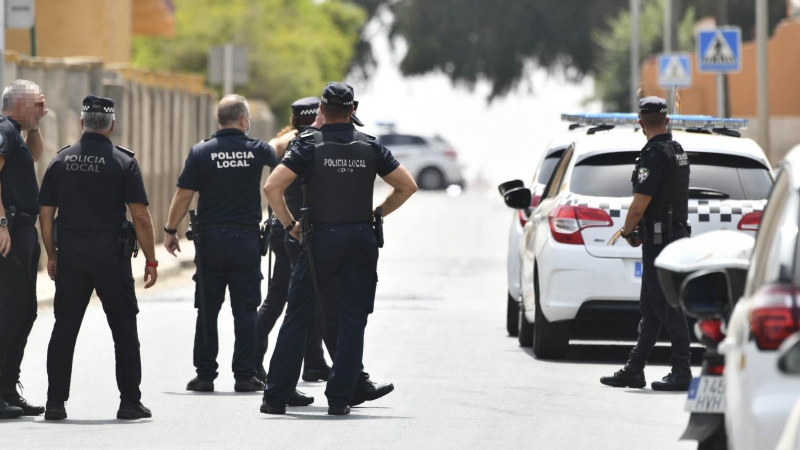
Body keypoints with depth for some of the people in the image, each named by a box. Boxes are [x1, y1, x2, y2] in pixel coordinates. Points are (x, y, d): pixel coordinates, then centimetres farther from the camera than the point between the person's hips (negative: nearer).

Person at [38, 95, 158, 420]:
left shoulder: (61, 161, 4)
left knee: (64, 328, 7)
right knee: (124, 329, 6)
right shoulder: (123, 162, -5)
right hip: (111, 255, -2)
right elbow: (140, 216, -8)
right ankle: (130, 402, 6)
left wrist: (52, 255, 17)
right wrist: (150, 260, -1)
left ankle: (55, 403, 4)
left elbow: (45, 214, 6)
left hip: (70, 254, 2)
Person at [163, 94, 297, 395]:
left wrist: (171, 230, 10)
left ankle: (205, 375, 5)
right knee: (245, 310, 4)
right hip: (245, 239, 0)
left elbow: (183, 195, -3)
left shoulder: (201, 152, -4)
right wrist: (290, 136, 45)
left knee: (207, 310, 6)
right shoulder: (256, 150, -2)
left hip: (210, 238, 0)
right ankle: (245, 376, 2)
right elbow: (276, 148, 22)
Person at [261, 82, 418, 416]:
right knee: (352, 322, 6)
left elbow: (272, 187, -14)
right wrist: (376, 214, 12)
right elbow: (407, 186, 6)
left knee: (297, 319, 5)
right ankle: (339, 398, 2)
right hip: (361, 240, 2)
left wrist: (289, 225, -3)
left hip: (320, 238, -2)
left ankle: (276, 397, 6)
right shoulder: (369, 147, 4)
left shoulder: (310, 145, -4)